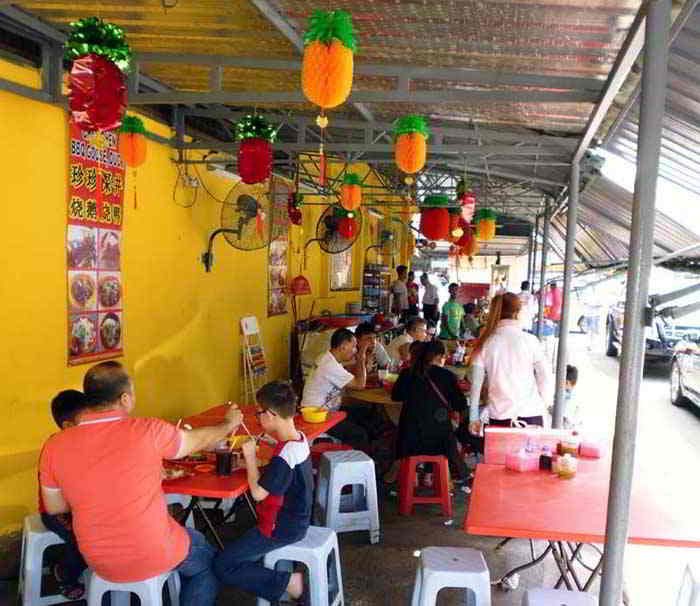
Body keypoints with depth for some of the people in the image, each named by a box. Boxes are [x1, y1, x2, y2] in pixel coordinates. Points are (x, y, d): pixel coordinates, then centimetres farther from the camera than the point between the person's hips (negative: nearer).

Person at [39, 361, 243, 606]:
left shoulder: (54, 447, -12)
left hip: (100, 563, 4)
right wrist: (228, 424, 17)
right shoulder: (148, 431, -21)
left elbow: (54, 508, 3)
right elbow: (199, 439, -2)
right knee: (207, 560, 27)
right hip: (154, 558, -4)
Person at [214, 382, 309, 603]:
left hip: (280, 529, -10)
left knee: (222, 566, -6)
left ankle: (288, 583, -6)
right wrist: (251, 459, 1)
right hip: (296, 521, 10)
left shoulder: (284, 456, -29)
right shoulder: (300, 438, -1)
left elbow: (258, 492, -24)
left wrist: (250, 456, -15)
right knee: (234, 551, 27)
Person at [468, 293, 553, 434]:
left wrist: (474, 418, 9)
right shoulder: (530, 340, -4)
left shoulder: (486, 343, -2)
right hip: (531, 415, 0)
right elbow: (545, 378, 0)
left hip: (499, 417, 1)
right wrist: (543, 405, 15)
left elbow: (476, 384, 1)